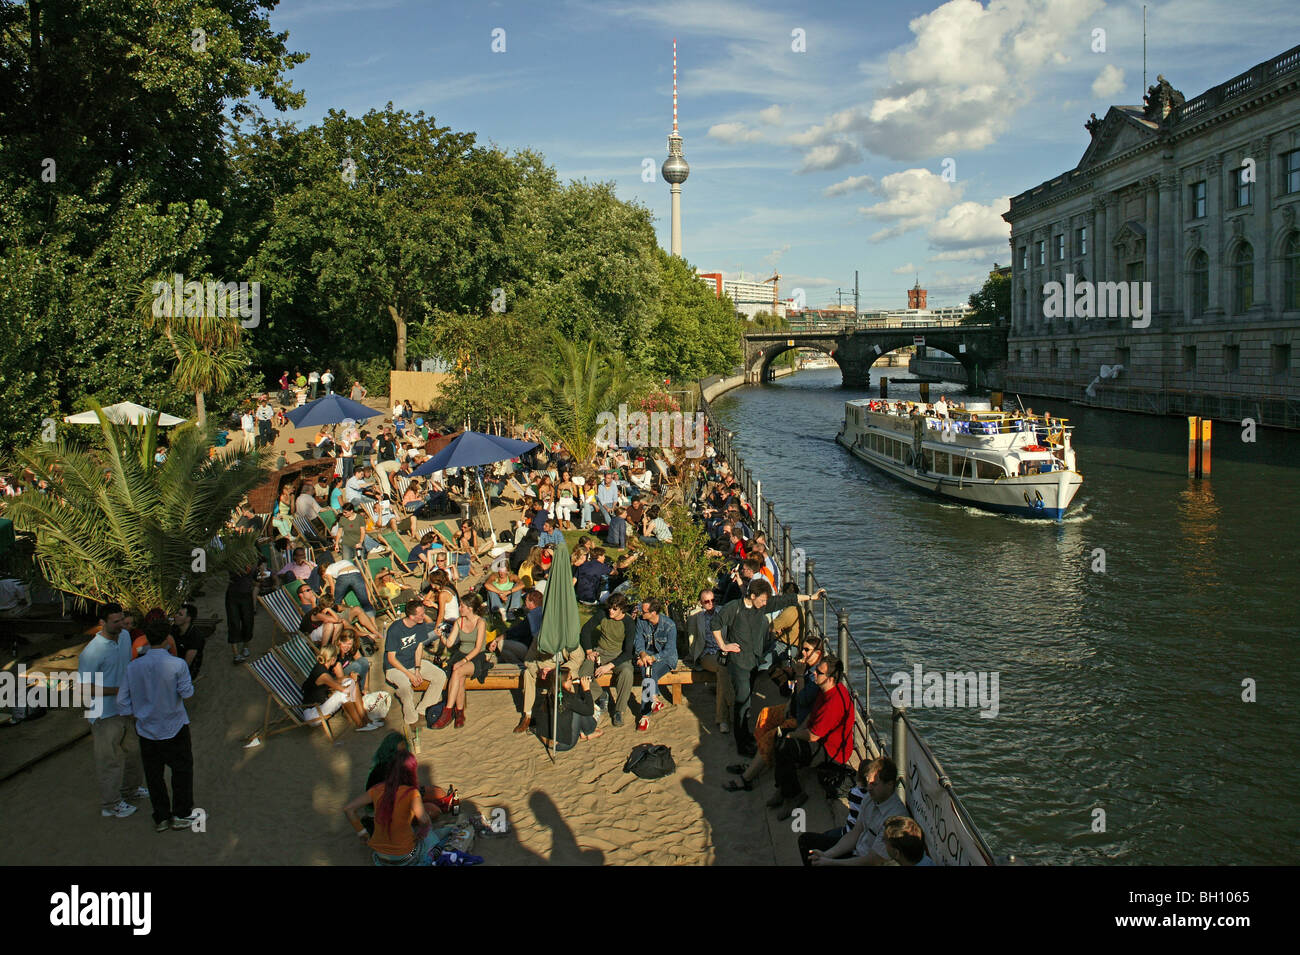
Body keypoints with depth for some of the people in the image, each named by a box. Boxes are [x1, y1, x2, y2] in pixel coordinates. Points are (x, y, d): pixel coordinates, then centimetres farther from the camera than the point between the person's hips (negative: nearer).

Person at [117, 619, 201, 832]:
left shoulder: (133, 667, -8)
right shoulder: (177, 665, -20)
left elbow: (122, 702, -3)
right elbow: (187, 693, -11)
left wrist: (135, 715, 13)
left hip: (146, 731, 3)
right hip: (174, 729, -3)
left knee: (154, 775, 15)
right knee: (182, 770, 15)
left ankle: (161, 818, 25)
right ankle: (180, 815, 23)